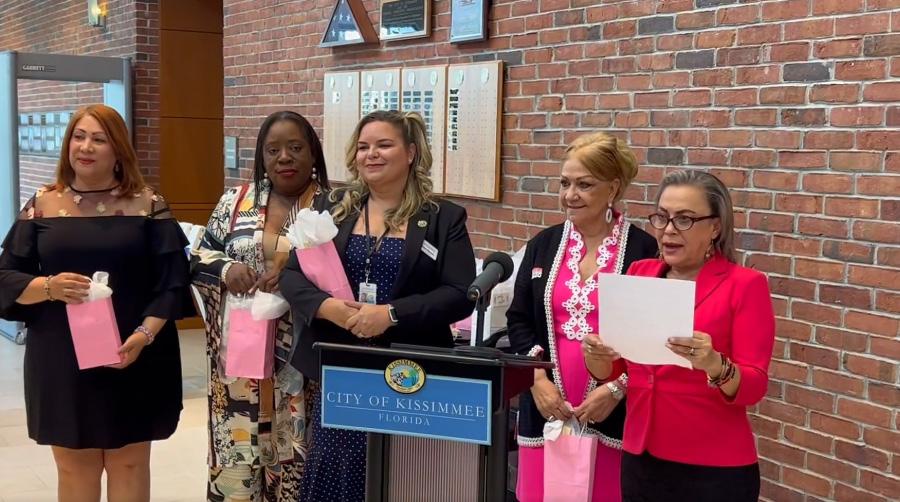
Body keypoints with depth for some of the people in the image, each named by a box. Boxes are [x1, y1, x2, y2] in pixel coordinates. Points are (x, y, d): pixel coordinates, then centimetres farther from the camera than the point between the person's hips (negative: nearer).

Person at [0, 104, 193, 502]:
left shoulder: (148, 204, 1)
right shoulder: (43, 204, 6)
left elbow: (172, 281, -3)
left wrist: (145, 334, -16)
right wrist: (48, 287, -15)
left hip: (134, 360, -1)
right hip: (61, 361, 1)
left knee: (129, 463, 9)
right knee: (73, 467, 7)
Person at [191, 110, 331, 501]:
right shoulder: (235, 202, 8)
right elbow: (199, 259, 10)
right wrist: (226, 268, -11)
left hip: (303, 356, -2)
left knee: (297, 447, 4)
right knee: (238, 448, 6)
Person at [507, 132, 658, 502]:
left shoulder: (643, 250, -5)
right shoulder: (543, 245, 8)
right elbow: (518, 319, 9)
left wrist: (616, 388, -13)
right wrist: (538, 379, -5)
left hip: (614, 413, -3)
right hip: (547, 408, 4)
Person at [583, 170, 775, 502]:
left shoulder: (746, 284, -8)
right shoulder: (639, 273, 4)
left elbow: (754, 387, -12)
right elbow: (610, 369, 7)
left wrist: (714, 365, -31)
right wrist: (597, 355, -13)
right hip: (640, 458, 4)